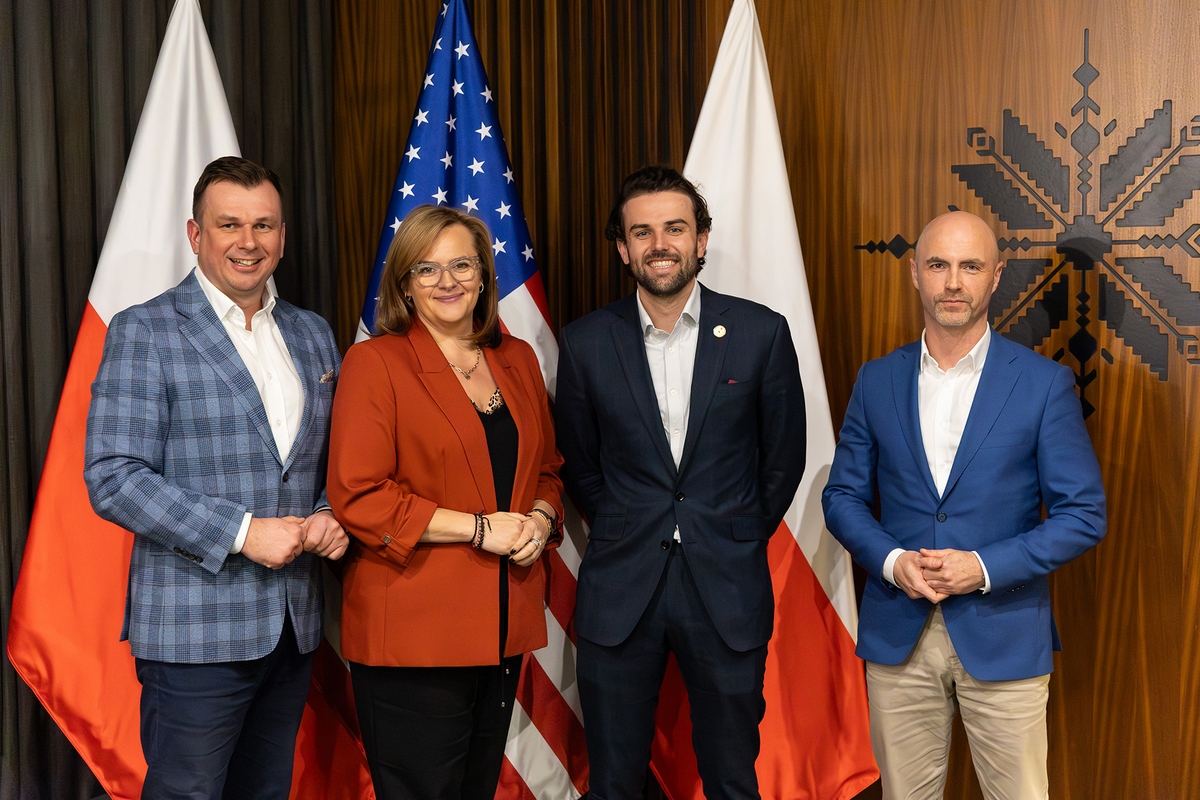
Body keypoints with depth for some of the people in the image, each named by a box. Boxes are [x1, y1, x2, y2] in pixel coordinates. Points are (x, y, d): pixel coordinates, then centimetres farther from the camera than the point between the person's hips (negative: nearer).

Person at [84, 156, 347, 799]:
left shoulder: (313, 334, 12)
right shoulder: (144, 333, -6)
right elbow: (113, 479, -14)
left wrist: (332, 515, -4)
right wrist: (241, 532, -19)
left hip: (293, 626, 6)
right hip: (195, 630, -5)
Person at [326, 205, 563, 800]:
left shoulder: (517, 360, 12)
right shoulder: (375, 363, -7)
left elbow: (547, 469, 20)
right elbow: (357, 496, -14)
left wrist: (541, 518, -2)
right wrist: (479, 527, -16)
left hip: (504, 627, 6)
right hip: (412, 633, -6)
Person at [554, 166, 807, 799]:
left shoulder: (761, 333, -2)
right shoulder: (585, 343, 0)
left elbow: (784, 456, 6)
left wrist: (740, 541, 8)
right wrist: (627, 534, 8)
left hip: (727, 592, 0)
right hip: (618, 594, 1)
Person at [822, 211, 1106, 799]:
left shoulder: (1044, 384, -4)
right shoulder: (877, 381, 5)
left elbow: (1084, 515, -4)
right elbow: (843, 496, 8)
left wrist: (984, 568, -15)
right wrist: (891, 560, -10)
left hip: (1004, 637, -2)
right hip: (897, 637, 2)